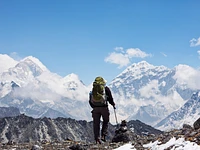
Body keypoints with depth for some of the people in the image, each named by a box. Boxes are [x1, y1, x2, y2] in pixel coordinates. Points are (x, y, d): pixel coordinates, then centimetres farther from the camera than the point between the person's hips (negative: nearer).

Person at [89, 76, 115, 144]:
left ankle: (97, 139, 3)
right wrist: (113, 104, 16)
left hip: (95, 108, 3)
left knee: (96, 124, 7)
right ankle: (103, 136, 3)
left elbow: (90, 100, 12)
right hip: (104, 108, -3)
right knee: (105, 121, 16)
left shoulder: (93, 89, 9)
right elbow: (110, 98, -1)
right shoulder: (106, 88, -1)